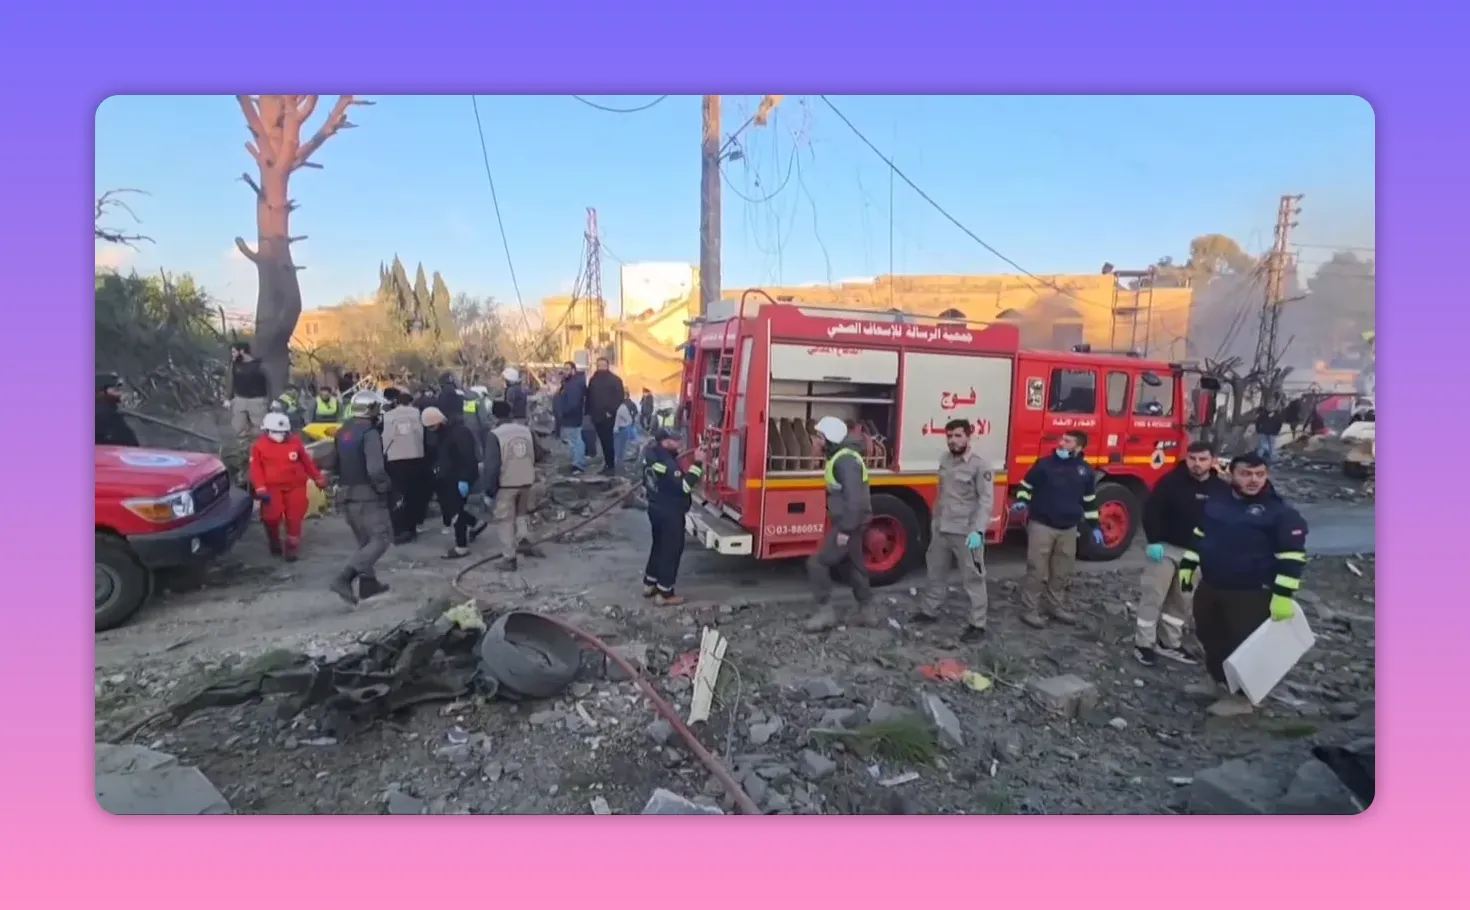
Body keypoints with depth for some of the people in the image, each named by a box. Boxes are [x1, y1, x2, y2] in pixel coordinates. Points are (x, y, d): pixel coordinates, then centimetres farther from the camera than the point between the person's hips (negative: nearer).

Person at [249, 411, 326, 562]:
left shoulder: (295, 442, 3)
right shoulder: (259, 445, -1)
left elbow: (307, 462, 10)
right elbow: (256, 468, -2)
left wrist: (318, 478, 13)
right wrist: (260, 488, -11)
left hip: (295, 486, 1)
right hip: (272, 487, -1)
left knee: (294, 518, 1)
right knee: (271, 517, -7)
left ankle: (291, 547, 12)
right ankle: (275, 542, 20)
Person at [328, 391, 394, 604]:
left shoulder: (342, 432, 10)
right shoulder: (370, 433, -17)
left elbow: (335, 462, 18)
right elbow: (375, 469, -25)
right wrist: (386, 487, -10)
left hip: (348, 494, 9)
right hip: (368, 494, -9)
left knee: (364, 541, 19)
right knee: (380, 540, -4)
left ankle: (368, 583, 24)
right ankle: (344, 579, -15)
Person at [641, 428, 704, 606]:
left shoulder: (652, 453, 3)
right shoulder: (666, 463, -27)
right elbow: (684, 485, -31)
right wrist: (697, 464, -29)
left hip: (656, 508, 9)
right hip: (670, 512, -9)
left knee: (659, 546, 22)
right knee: (672, 550, 2)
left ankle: (649, 584, 32)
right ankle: (664, 593, 8)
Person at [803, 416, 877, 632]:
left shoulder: (846, 460, -22)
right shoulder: (840, 456, 12)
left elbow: (854, 498, -28)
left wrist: (845, 530, -26)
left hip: (849, 524, -10)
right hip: (849, 523, 10)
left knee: (817, 563, -7)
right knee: (851, 566, 17)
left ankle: (825, 611, 0)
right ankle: (868, 611, 26)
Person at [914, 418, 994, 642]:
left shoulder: (979, 465, -14)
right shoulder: (945, 459, 8)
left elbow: (987, 500, -18)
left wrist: (978, 531, -27)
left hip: (966, 533, -7)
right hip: (941, 529, 7)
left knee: (972, 578, 2)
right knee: (936, 571, 19)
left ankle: (977, 624, 10)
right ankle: (930, 610, 35)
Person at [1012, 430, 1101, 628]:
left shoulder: (1085, 470, 5)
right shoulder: (1045, 463, -6)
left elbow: (1089, 500, 14)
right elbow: (1027, 484, 2)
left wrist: (1094, 527, 14)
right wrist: (1021, 501, -17)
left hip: (1068, 528, 4)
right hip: (1041, 525, -4)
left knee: (1062, 570, 13)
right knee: (1037, 569, -3)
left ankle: (1054, 605, 29)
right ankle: (1030, 609, 6)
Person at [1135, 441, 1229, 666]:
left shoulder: (1222, 489, 0)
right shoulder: (1171, 481, -12)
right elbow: (1151, 510, -12)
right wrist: (1154, 541, -17)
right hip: (1166, 548, -4)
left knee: (1183, 601, 12)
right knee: (1153, 597, -3)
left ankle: (1170, 643, 25)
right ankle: (1143, 643, 6)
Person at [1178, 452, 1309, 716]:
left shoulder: (1280, 512, -12)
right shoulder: (1215, 501, 6)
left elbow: (1292, 556, -14)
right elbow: (1199, 536, 17)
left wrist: (1283, 595, -19)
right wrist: (1187, 566, 14)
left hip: (1251, 594, -6)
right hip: (1209, 586, 6)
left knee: (1243, 646, 3)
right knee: (1209, 637, 17)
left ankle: (1240, 696, 19)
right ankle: (1217, 680, 37)